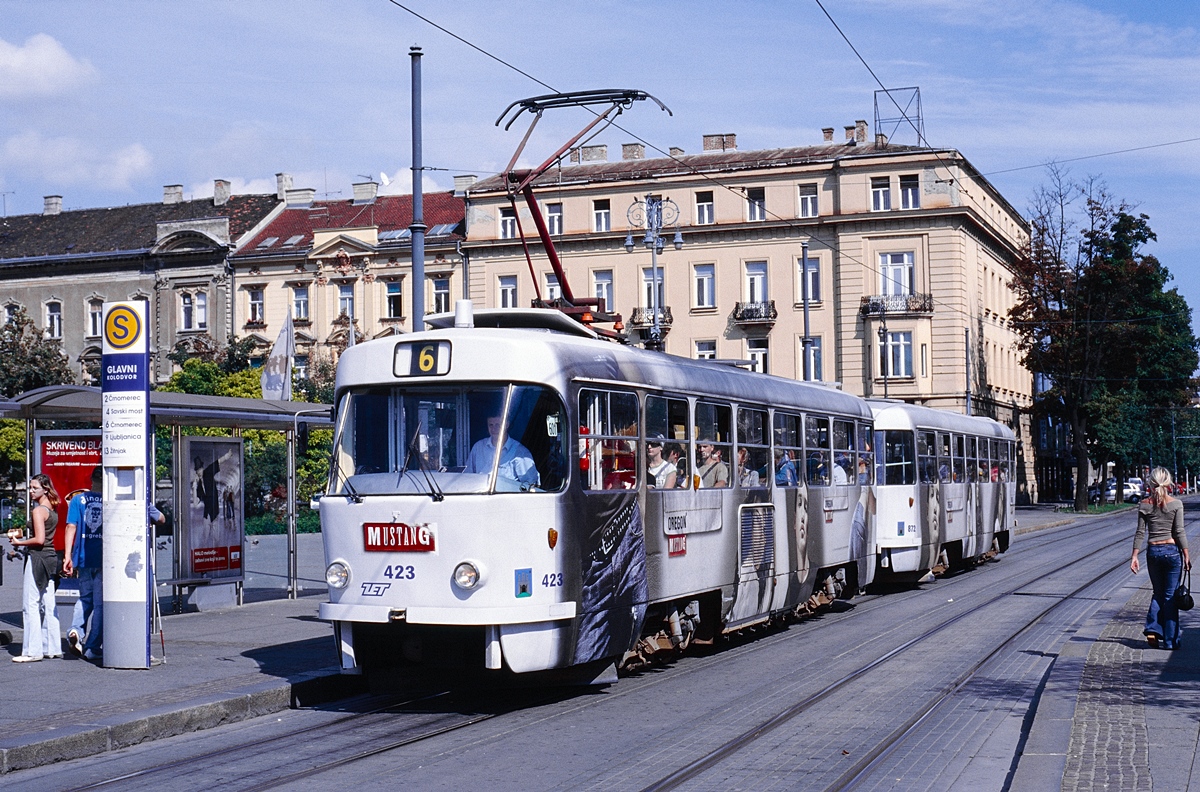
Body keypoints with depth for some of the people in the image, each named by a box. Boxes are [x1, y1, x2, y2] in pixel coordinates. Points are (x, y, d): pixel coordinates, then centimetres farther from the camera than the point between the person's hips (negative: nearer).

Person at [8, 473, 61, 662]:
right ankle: (52, 647, 14)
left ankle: (32, 651, -6)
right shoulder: (52, 509, 13)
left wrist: (19, 543, -6)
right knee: (48, 605, 11)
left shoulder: (38, 510, -13)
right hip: (50, 557, 9)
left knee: (31, 604, -5)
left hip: (37, 557, -9)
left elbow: (39, 540, -20)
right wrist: (22, 534, 16)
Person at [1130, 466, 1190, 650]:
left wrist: (1134, 556, 3)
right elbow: (1179, 532, -7)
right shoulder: (1176, 504, -7)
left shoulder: (1144, 505, -1)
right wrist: (1186, 555, -1)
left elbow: (1140, 533, -1)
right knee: (1170, 596, 5)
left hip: (1153, 551, 2)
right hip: (1172, 550, -2)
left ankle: (1153, 630, 1)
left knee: (1158, 593, 18)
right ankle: (1170, 640, 7)